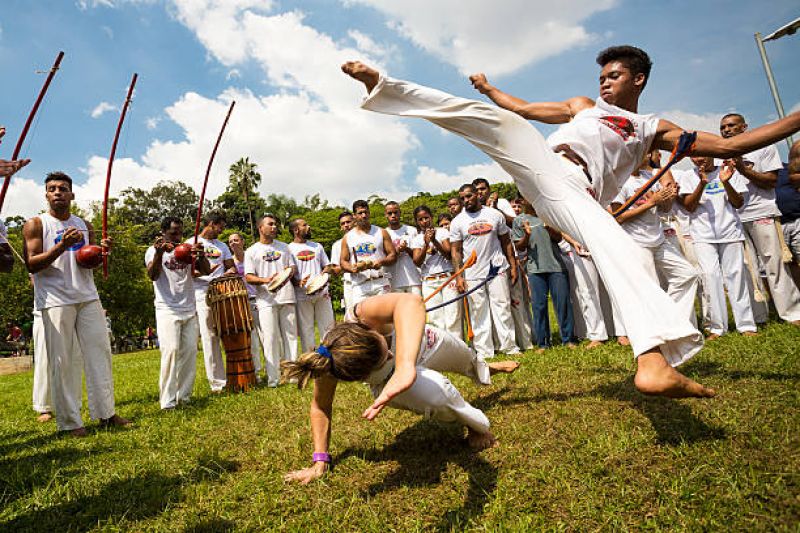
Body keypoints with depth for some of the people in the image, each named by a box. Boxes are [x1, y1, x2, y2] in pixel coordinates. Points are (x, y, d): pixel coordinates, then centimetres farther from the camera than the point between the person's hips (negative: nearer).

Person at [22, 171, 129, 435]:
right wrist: (62, 246, -20)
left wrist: (102, 251, -5)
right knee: (62, 361, -3)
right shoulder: (36, 225, 2)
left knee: (100, 351, 2)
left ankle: (105, 412, 9)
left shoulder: (84, 225, 15)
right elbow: (31, 265, -7)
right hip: (56, 300, -4)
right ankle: (69, 421, 6)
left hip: (88, 297, 4)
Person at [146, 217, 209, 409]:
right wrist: (159, 253, -30)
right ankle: (167, 401, -9)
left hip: (189, 310, 4)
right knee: (171, 350, -14)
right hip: (167, 310, -4)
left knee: (190, 351, 2)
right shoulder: (154, 251, 2)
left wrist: (201, 255, -20)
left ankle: (184, 396, 11)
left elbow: (207, 271, 0)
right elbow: (153, 275, -15)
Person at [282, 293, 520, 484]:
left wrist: (404, 369, -86)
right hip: (388, 380, -1)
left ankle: (487, 367, 66)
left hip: (420, 342, 1)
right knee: (437, 395, -31)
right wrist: (320, 462, -20)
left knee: (466, 360, 27)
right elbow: (321, 406, -21)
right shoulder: (329, 368, -41)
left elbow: (410, 302, -72)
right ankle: (478, 426, 3)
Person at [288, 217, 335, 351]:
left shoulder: (317, 246, 17)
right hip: (302, 295, -3)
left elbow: (326, 266, 17)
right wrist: (298, 282, -19)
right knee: (306, 330, 2)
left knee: (328, 325, 5)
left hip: (322, 293, 4)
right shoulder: (289, 249, 2)